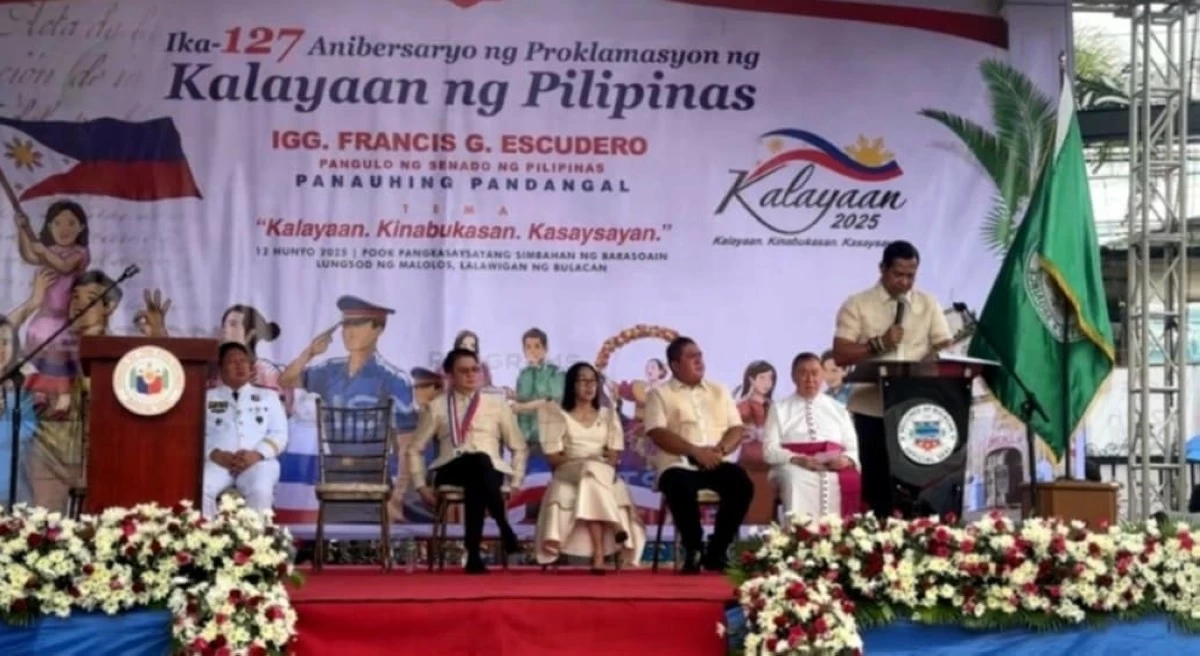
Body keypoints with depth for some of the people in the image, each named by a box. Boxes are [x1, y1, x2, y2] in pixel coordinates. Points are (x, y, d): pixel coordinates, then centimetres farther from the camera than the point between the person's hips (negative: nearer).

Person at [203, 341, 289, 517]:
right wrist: (216, 454, -12)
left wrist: (257, 454, -10)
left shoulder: (268, 396, 22)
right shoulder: (207, 397, 20)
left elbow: (279, 434, 11)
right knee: (199, 490, -34)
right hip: (217, 461, 0)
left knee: (261, 490, -35)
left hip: (257, 461, 0)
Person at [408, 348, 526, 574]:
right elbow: (414, 450, 17)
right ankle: (505, 529, -38)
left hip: (490, 471, 1)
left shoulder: (497, 404, 17)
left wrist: (515, 483, 6)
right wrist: (421, 486, 5)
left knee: (475, 483, -40)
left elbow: (519, 448, 19)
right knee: (479, 460, -39)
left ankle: (474, 554, -38)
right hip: (450, 471, -1)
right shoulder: (436, 407, 15)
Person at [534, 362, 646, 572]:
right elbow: (553, 457, 0)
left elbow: (614, 456, 8)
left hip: (605, 476, 2)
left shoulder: (609, 415, 18)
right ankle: (615, 527, -46)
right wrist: (584, 463, -14)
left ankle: (599, 554, -46)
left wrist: (601, 466, -14)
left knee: (592, 480, -36)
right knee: (590, 473, -37)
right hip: (570, 474, -1)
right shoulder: (558, 415, 10)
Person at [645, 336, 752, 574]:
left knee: (742, 484, -27)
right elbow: (658, 434, -7)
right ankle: (693, 551, -14)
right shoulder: (660, 394, 6)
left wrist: (720, 450, -10)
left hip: (716, 463, 3)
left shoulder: (719, 391, 19)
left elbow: (736, 429, 12)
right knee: (681, 489, -37)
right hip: (678, 464, -3)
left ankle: (716, 552, -12)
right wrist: (695, 451, -18)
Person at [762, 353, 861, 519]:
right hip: (795, 468, -2)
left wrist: (845, 460, -10)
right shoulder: (779, 409, 16)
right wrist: (798, 459, -14)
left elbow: (853, 448, 15)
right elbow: (770, 450, 5)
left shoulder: (838, 409, 23)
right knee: (797, 479, -38)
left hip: (834, 469, 2)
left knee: (852, 480, -33)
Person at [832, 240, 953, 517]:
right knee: (877, 484, 1)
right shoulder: (857, 305, 2)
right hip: (873, 410, -2)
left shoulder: (929, 305, 11)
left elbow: (944, 348, 6)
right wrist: (878, 344, -16)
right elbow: (840, 355, -4)